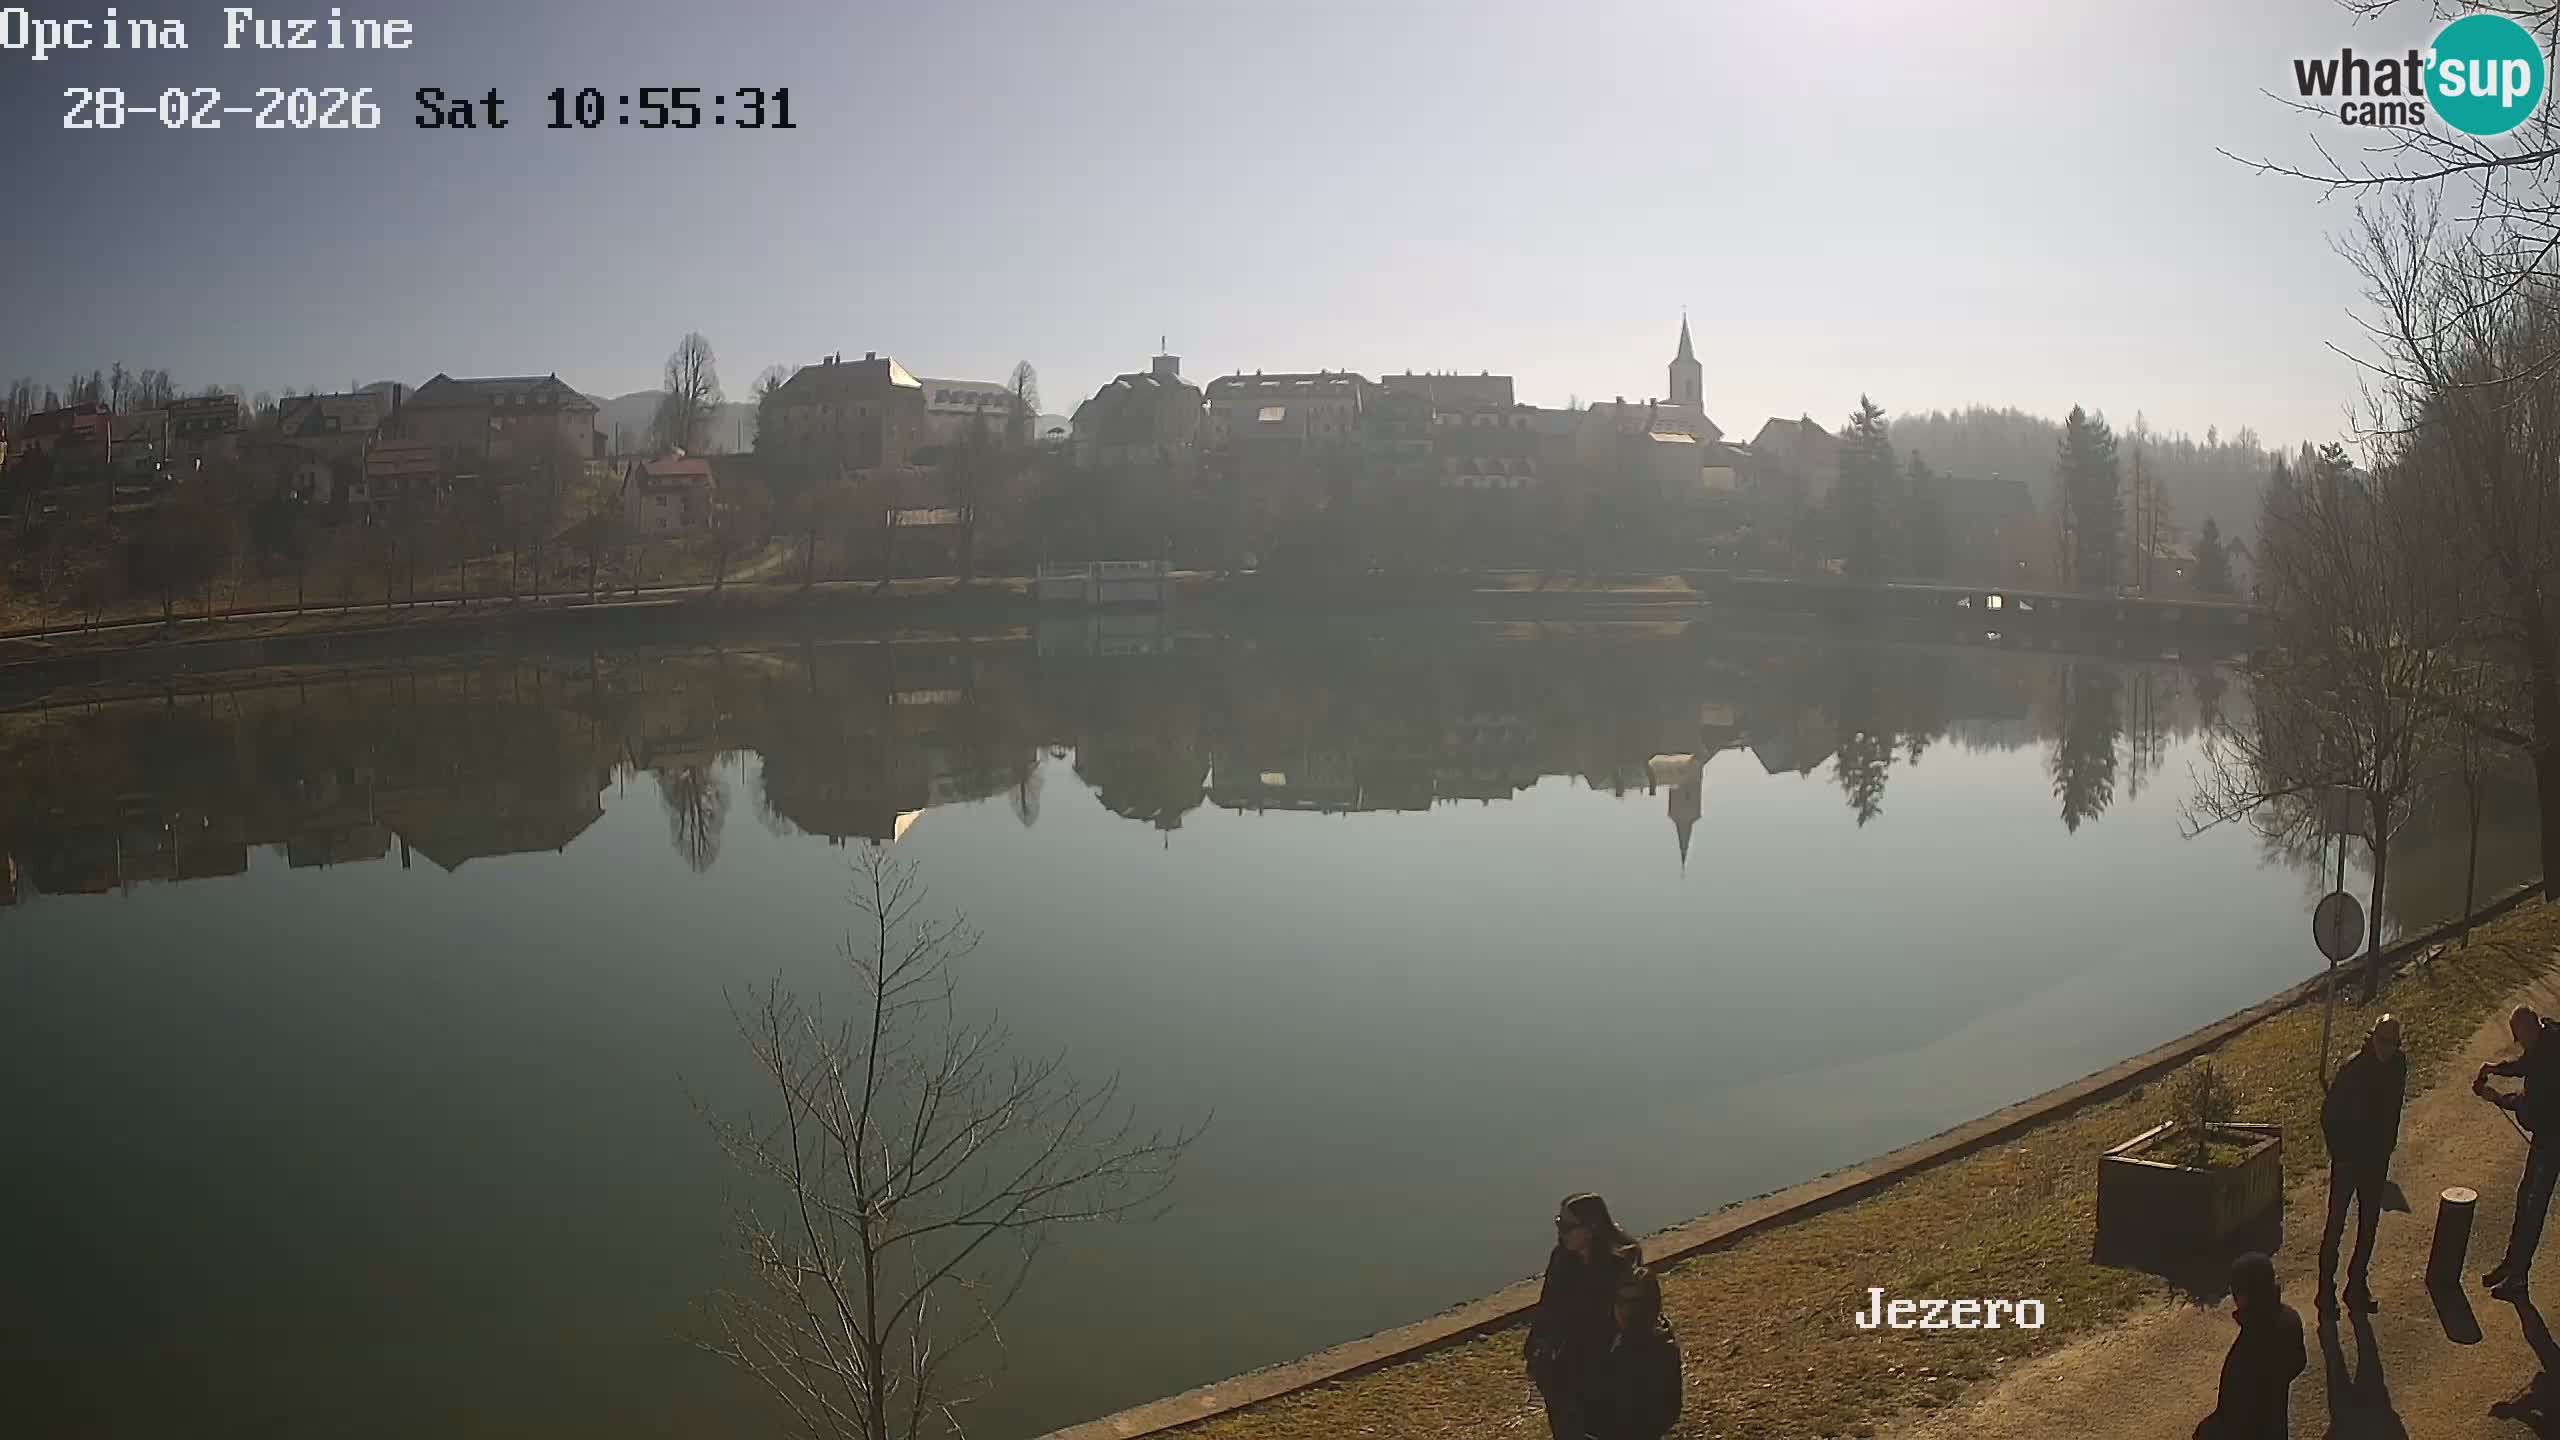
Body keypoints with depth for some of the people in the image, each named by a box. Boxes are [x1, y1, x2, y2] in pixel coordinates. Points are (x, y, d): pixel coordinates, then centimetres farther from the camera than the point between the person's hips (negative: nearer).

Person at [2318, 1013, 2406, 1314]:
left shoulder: (2398, 1065, -3)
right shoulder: (2353, 1069, -20)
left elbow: (2394, 1108, 12)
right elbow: (2328, 1114, -14)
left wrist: (2387, 1148, 11)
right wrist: (2339, 1153, -13)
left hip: (2377, 1158, 6)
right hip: (2348, 1159, -6)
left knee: (2369, 1225, 14)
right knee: (2336, 1226, 0)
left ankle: (2357, 1284, 27)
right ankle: (2326, 1288, 9)